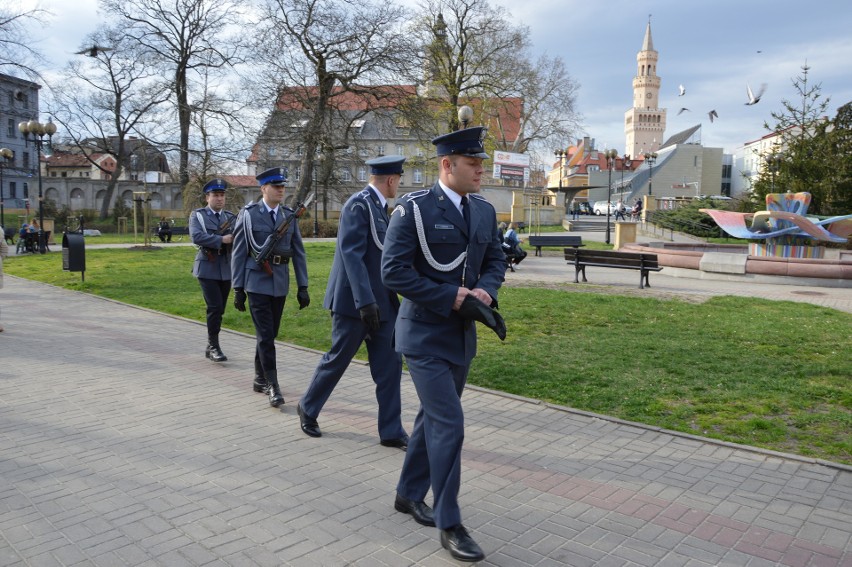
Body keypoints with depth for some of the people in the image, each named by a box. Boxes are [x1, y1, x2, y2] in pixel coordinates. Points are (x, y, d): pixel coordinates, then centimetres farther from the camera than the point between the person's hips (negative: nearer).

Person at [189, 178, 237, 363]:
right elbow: (196, 237, -15)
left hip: (226, 269, 4)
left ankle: (210, 347, 20)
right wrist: (221, 239, -21)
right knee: (215, 307, -12)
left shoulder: (231, 217, 12)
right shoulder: (197, 215, 1)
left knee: (219, 309, 9)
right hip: (207, 268, -4)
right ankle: (214, 346, -2)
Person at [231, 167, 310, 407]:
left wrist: (302, 287, 1)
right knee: (265, 335, -8)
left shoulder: (290, 216, 6)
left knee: (271, 333, 12)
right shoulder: (248, 214, -3)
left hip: (280, 283, 4)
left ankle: (260, 379, 26)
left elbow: (298, 252, 6)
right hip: (257, 282, -4)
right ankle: (273, 386, -3)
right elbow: (239, 253, -3)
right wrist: (238, 288, -6)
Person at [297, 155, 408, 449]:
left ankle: (391, 431, 12)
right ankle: (308, 408, 30)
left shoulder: (377, 206, 12)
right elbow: (352, 255, -23)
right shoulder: (358, 205, -15)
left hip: (381, 301, 8)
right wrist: (364, 301, -29)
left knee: (389, 364, 5)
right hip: (355, 301, -8)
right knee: (338, 359, 6)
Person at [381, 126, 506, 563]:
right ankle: (449, 524, 8)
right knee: (449, 424, -8)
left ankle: (409, 494, 37)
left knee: (433, 418, 18)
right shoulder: (413, 209, -13)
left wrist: (485, 290, -7)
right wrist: (450, 296, -20)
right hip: (425, 334, -7)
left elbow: (495, 260, 14)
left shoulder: (484, 211, 6)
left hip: (462, 334, 7)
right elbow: (394, 271, -17)